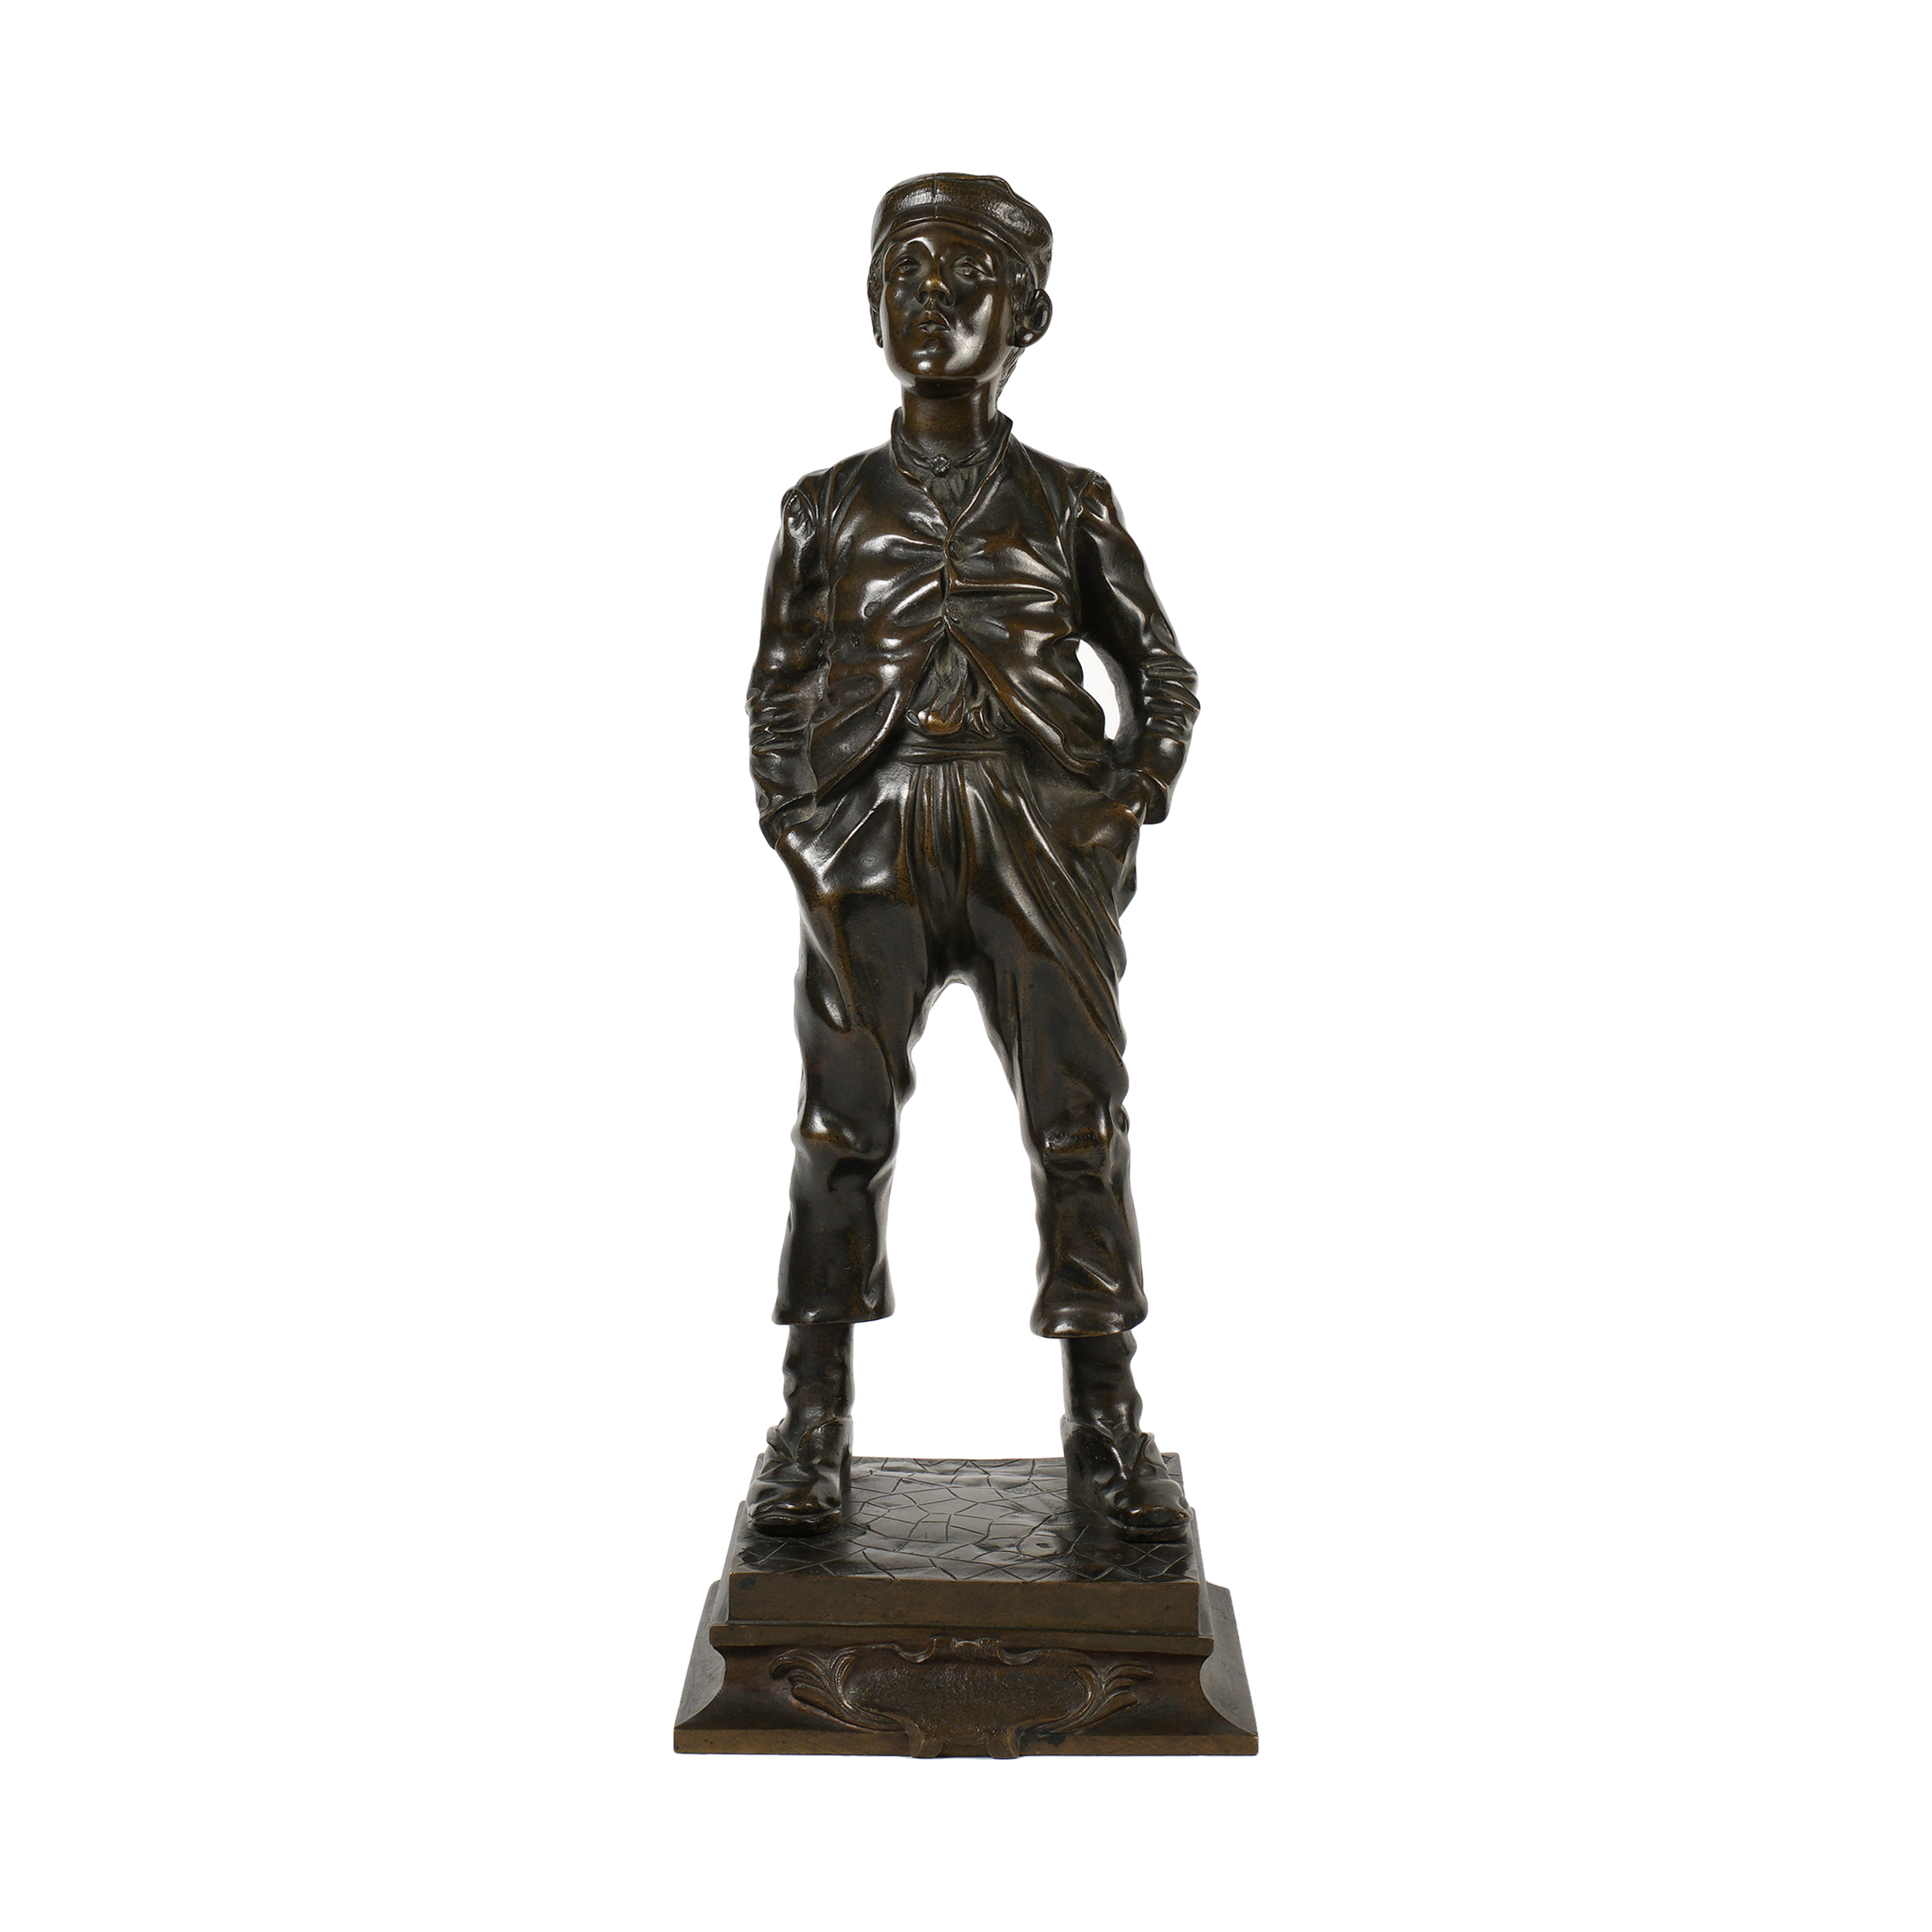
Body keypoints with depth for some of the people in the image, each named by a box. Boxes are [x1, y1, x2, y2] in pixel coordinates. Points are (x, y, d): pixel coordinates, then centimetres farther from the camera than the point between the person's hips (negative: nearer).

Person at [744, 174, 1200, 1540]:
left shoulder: (1069, 505, 11)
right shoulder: (829, 509, 12)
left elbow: (1160, 669, 14)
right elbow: (776, 693, 15)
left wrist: (1134, 798, -1)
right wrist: (794, 835, 2)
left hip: (1043, 841, 0)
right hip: (871, 838, 0)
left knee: (1081, 1123, -3)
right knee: (845, 1124, -3)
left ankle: (1107, 1430, 10)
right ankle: (815, 1431, 9)